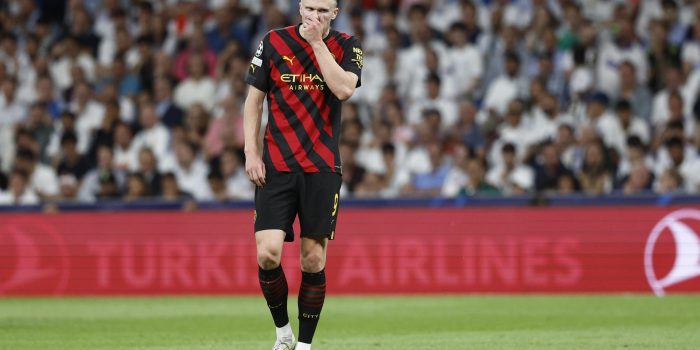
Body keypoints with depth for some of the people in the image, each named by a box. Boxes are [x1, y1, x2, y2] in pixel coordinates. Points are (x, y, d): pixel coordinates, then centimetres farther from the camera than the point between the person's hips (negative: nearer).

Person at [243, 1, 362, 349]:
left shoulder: (346, 46, 2)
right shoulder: (274, 42, 2)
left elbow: (344, 88, -17)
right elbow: (254, 100, 7)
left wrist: (317, 42, -15)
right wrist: (251, 153, -2)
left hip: (323, 167, 0)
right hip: (276, 165, 0)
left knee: (314, 259, 1)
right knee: (267, 253, -11)